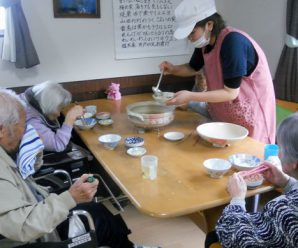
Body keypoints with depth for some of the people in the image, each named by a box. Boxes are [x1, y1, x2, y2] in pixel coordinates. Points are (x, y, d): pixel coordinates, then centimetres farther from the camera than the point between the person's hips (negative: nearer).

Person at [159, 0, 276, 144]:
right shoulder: (205, 41, -3)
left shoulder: (233, 42, -27)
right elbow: (193, 68, 16)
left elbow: (231, 93, -26)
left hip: (249, 114, -7)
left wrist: (190, 97, -29)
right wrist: (173, 69, -4)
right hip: (224, 113, 8)